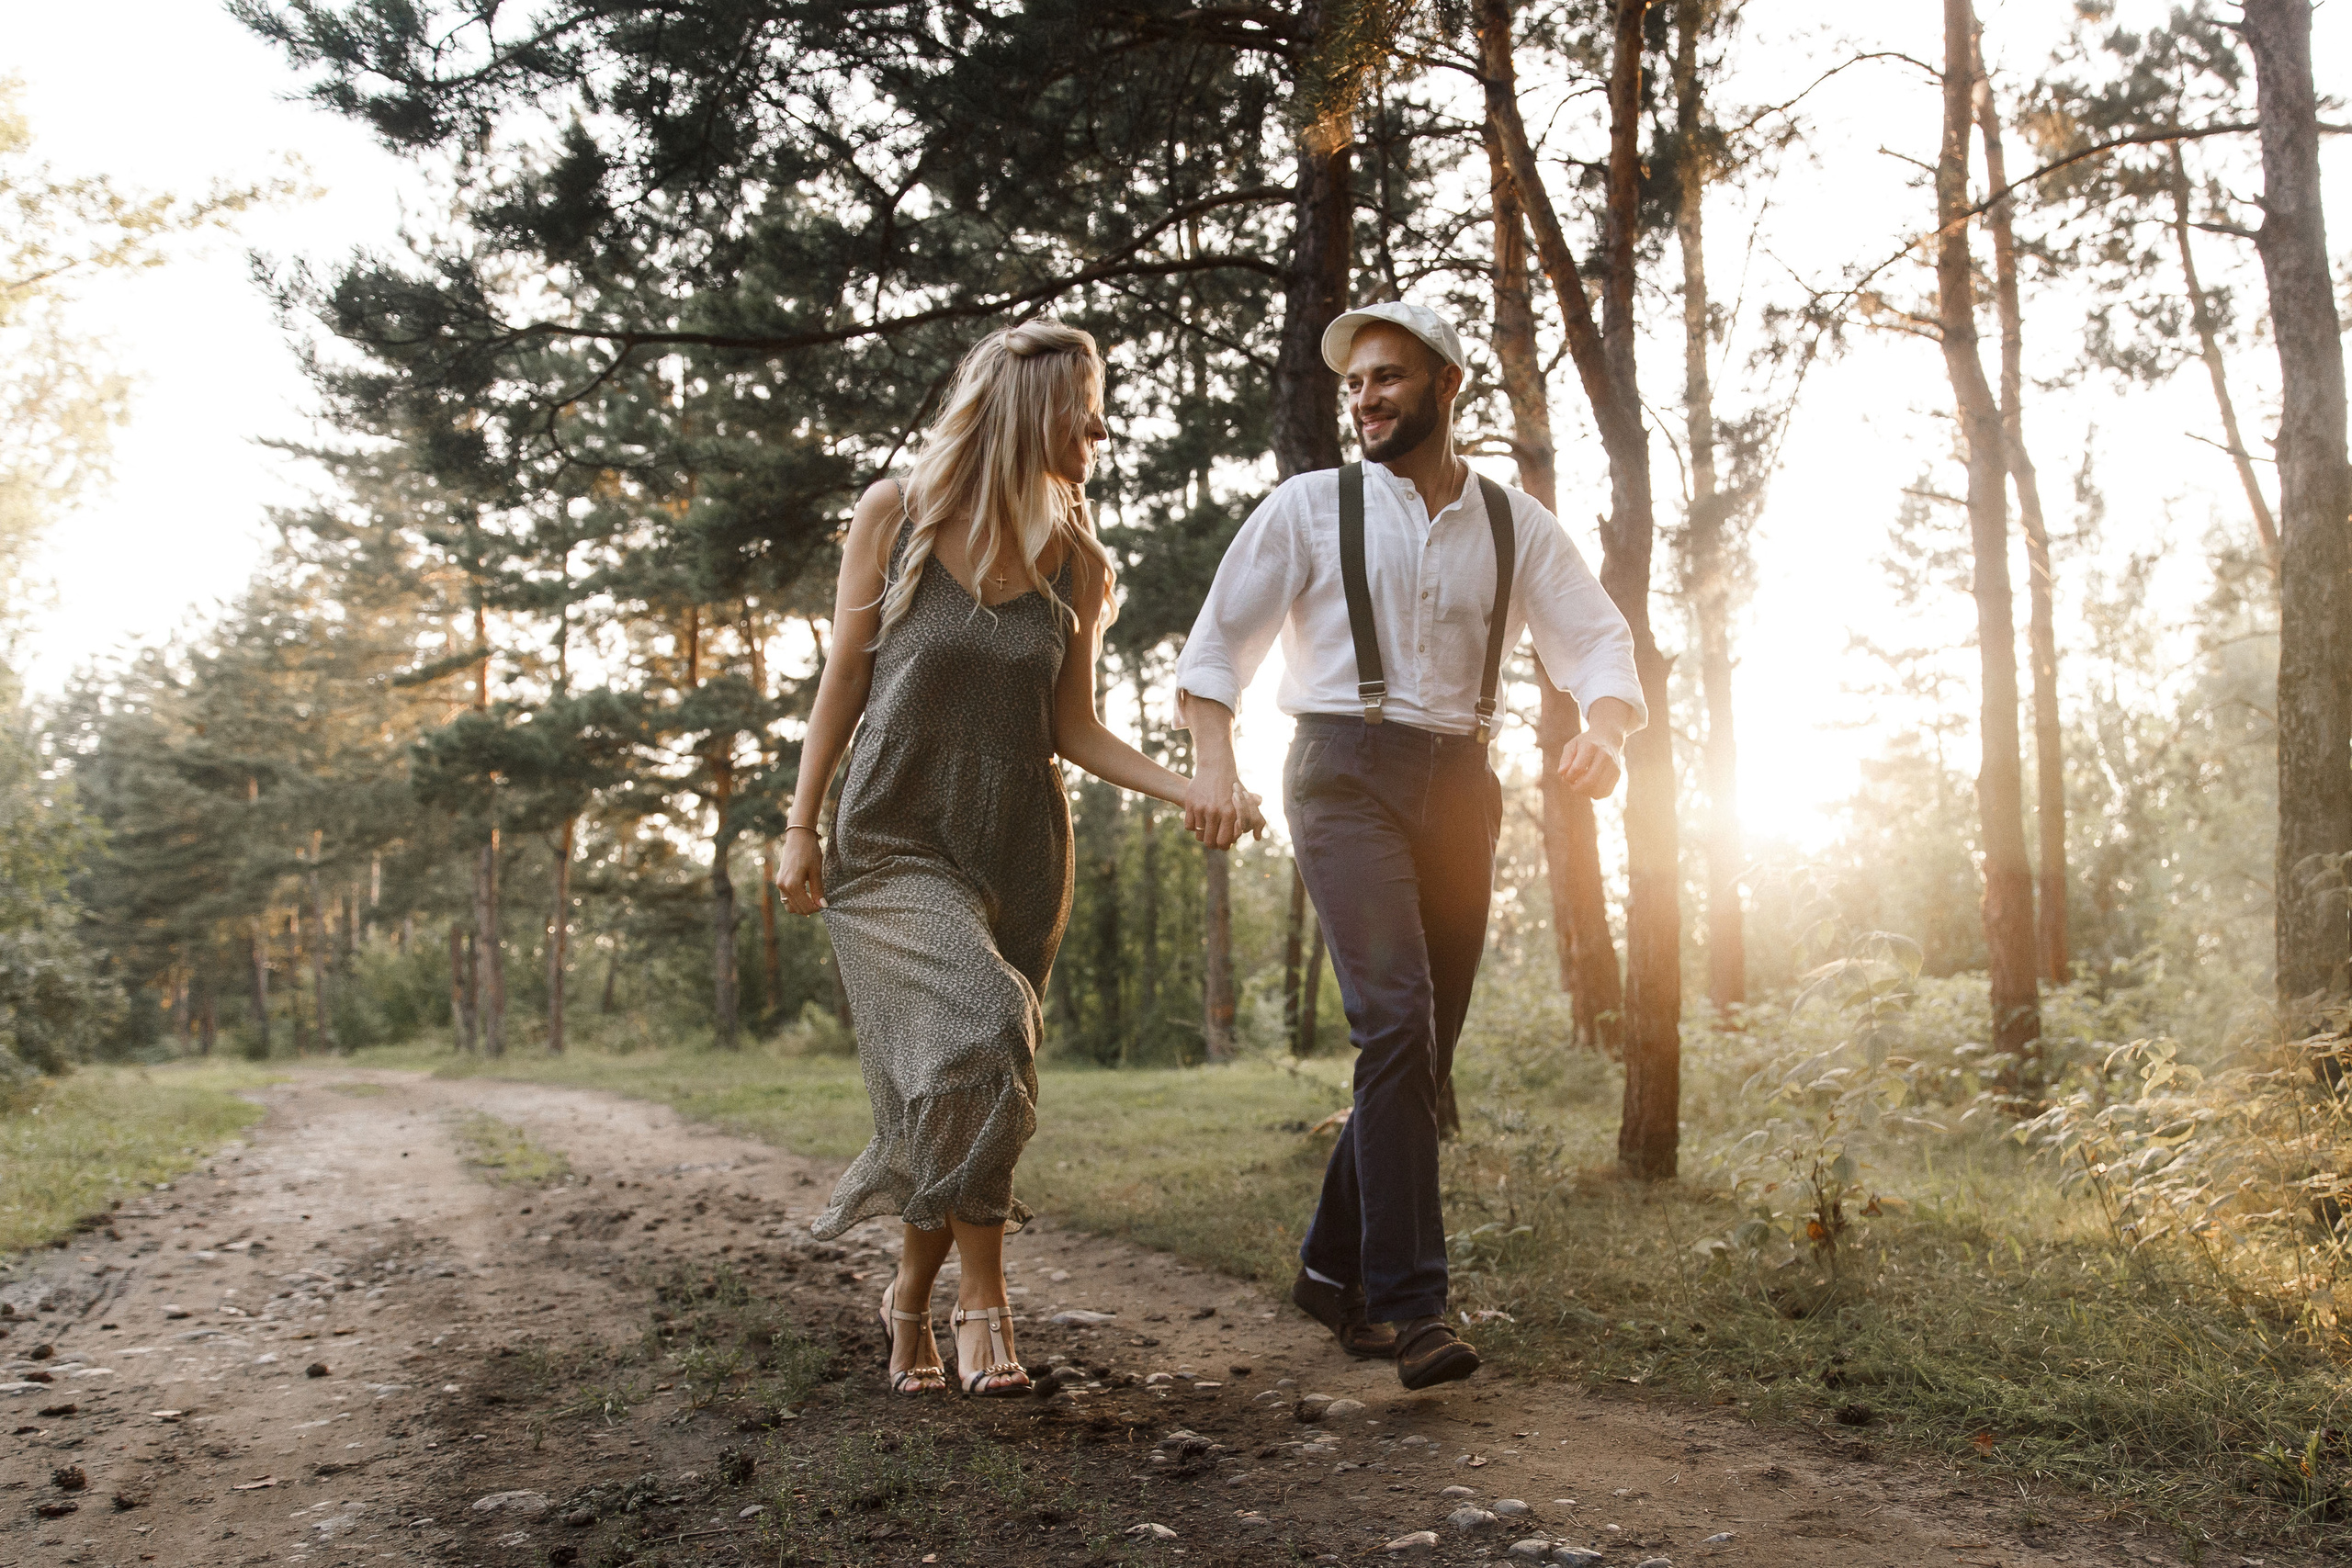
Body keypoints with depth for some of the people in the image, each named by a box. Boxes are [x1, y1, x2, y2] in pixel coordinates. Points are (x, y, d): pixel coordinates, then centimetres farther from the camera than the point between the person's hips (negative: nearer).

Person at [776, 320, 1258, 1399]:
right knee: (974, 1041, -22)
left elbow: (1073, 729, 5)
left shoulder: (1073, 560, 4)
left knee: (963, 1081, 5)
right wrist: (801, 827, -3)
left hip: (1016, 852, 3)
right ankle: (983, 1298, -8)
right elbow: (843, 680, 1)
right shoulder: (894, 517, -2)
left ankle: (912, 1295, 25)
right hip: (892, 841, -3)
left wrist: (1194, 791, -8)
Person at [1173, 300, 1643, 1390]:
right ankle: (1407, 1299, -17)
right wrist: (1215, 761, -13)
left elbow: (1598, 644, 6)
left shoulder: (1518, 526, 12)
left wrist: (1604, 731, -17)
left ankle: (1333, 1267, 23)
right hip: (1347, 773, -4)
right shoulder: (1310, 508, 6)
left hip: (1460, 785, 4)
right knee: (1396, 1018, -20)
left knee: (1425, 1046, 6)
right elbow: (1219, 643, 4)